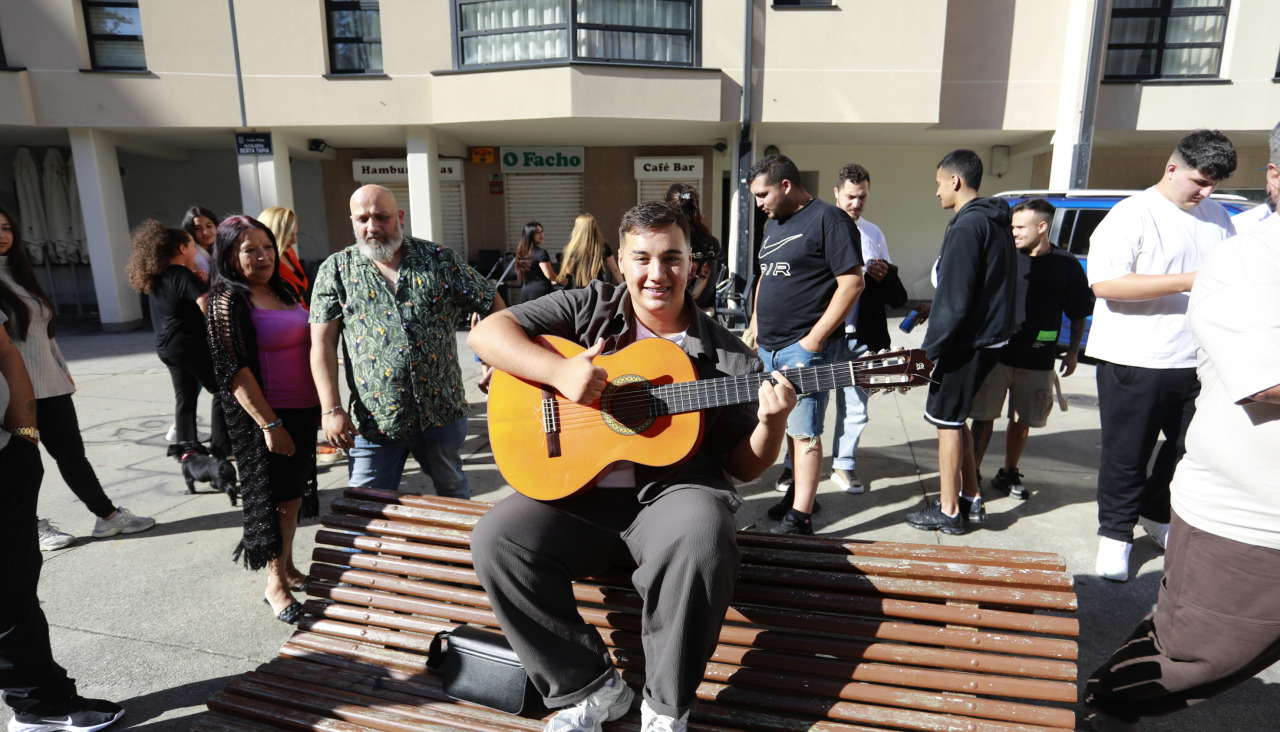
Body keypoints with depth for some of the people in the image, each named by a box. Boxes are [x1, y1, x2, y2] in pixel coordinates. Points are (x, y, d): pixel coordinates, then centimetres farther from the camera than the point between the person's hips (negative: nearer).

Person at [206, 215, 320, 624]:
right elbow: (235, 369, -17)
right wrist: (269, 424, -20)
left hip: (303, 410, 7)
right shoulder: (229, 300, -12)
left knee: (294, 494, 16)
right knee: (273, 497, 3)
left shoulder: (283, 290, 11)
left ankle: (288, 568, 33)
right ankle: (275, 585, 18)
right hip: (266, 417, -7)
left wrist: (322, 405, 17)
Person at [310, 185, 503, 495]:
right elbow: (323, 343, -2)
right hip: (373, 420, 0)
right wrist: (331, 409, -10)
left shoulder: (439, 259, 2)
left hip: (442, 410, 1)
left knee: (454, 492, 19)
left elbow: (492, 302, 6)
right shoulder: (336, 269, 3)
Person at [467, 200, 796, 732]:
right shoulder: (590, 308, 4)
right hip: (578, 491, 2)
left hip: (671, 494, -2)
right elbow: (485, 333, -3)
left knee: (703, 534, -35)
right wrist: (560, 370, -18)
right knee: (495, 538, -20)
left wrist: (772, 422, -15)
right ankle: (591, 687, -1)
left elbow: (745, 466, 7)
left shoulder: (727, 358, 3)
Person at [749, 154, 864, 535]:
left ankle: (800, 517, -5)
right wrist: (756, 324, 16)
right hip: (769, 346, 8)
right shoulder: (774, 223, 17)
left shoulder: (829, 219, -9)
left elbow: (852, 282, -15)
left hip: (805, 347, -8)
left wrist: (815, 337, -17)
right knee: (787, 423, 14)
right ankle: (799, 490, 28)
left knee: (803, 431, -8)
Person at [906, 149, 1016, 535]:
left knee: (947, 420, 1)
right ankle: (970, 499, 26)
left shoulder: (966, 226, -17)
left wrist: (930, 349, -16)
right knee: (955, 419, 18)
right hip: (989, 336, 10)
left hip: (966, 341, -10)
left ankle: (949, 512, 10)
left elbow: (955, 299, -21)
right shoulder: (996, 223, 13)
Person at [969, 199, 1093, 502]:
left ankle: (1009, 474, 29)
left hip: (1038, 361, 1)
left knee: (1022, 421, 12)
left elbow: (1078, 314, 10)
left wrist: (1073, 351, 6)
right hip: (995, 353, -1)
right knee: (984, 418, 0)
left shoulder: (1066, 264, 0)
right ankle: (972, 475, 9)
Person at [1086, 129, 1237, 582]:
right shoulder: (1133, 214, -9)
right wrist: (1189, 281, -22)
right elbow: (1105, 282, -21)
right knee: (1126, 455, 4)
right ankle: (1115, 534, 19)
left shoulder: (1218, 218, 12)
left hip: (1197, 362, 7)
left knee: (1191, 448, 16)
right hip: (1134, 362, -6)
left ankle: (1157, 516, 37)